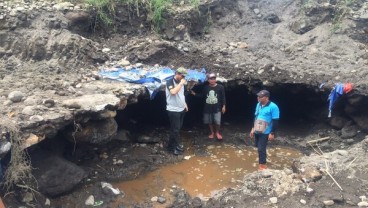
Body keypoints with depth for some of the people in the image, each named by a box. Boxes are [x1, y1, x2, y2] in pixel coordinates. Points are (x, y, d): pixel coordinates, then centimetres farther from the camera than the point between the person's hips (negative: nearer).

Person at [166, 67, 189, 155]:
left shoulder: (181, 82, 9)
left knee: (178, 128, 15)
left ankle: (175, 145, 28)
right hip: (173, 110, -8)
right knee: (175, 129, -3)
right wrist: (181, 83, -26)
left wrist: (184, 104, 16)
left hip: (181, 109, 8)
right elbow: (173, 92, -35)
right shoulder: (170, 82, -16)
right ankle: (174, 147, 9)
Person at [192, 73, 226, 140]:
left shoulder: (220, 87, -7)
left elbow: (223, 97, -2)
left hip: (217, 108, -3)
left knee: (217, 121, -8)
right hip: (208, 108, 3)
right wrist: (194, 94, 0)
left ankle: (217, 132, 18)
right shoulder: (206, 87, 1)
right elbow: (202, 95, 11)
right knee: (209, 122, 10)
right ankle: (212, 132, 30)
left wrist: (224, 106, -4)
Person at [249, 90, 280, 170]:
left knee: (261, 149, -5)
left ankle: (262, 166, 10)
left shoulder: (273, 107, -17)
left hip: (265, 132, -7)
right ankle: (263, 160, 39)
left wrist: (272, 133, -16)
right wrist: (253, 129, 17)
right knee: (258, 146, 17)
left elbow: (275, 121, -15)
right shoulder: (258, 105, 5)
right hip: (257, 131, 7)